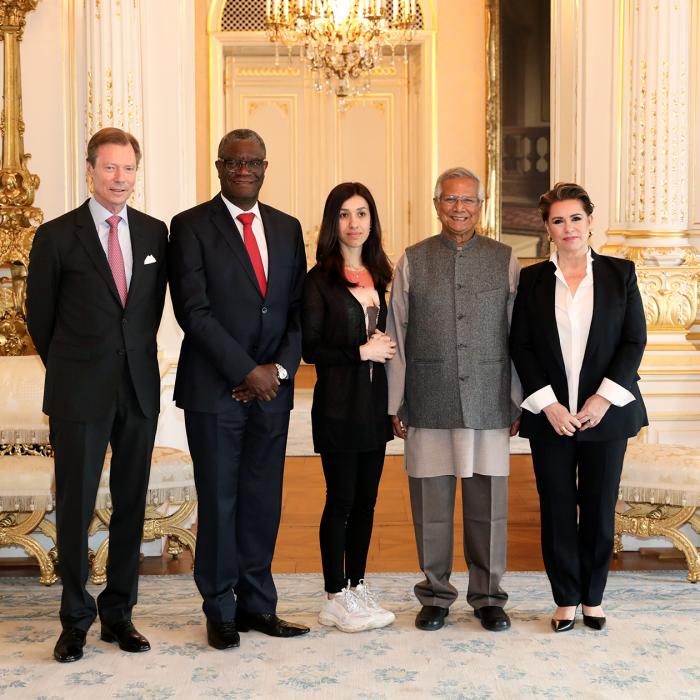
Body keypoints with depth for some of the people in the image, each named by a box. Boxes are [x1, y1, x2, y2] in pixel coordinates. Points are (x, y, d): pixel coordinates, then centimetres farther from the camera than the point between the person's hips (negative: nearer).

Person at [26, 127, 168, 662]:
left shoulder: (154, 233, 7)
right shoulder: (56, 236, -3)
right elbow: (40, 316, 4)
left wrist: (136, 356, 13)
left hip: (139, 389, 3)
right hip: (80, 395, -3)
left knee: (131, 505, 9)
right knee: (76, 507, 2)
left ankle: (119, 613, 21)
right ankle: (76, 620, 16)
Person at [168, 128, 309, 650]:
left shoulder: (286, 228, 13)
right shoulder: (191, 226, -2)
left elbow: (298, 307, 9)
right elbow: (194, 310, -11)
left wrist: (280, 367, -6)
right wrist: (247, 370, -14)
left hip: (272, 386, 4)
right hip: (215, 387, -4)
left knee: (263, 500, 8)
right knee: (219, 501, 3)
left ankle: (257, 604, 18)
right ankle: (221, 611, 15)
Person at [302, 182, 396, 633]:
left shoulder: (377, 276, 11)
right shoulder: (320, 280, -7)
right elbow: (310, 348, -10)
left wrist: (385, 347, 4)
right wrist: (362, 351, -14)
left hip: (375, 401, 6)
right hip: (339, 403, -6)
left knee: (367, 498, 10)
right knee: (341, 500, -1)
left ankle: (358, 587, 21)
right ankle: (336, 598, 9)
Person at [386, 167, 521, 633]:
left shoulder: (505, 260, 7)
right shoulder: (413, 262, 6)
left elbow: (519, 336, 7)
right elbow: (396, 336, 6)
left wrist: (519, 403, 5)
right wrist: (396, 404, 3)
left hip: (489, 405, 0)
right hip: (429, 406, 0)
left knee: (488, 505, 5)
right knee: (431, 504, 5)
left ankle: (488, 596, 20)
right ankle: (436, 595, 20)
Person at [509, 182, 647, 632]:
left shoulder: (620, 273, 3)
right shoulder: (532, 279, 4)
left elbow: (635, 340, 0)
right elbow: (521, 346, 1)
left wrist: (605, 398, -10)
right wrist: (547, 404, -9)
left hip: (606, 412, 0)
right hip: (549, 415, 0)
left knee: (600, 510, 6)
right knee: (557, 510, 5)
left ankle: (593, 598, 21)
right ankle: (566, 600, 17)